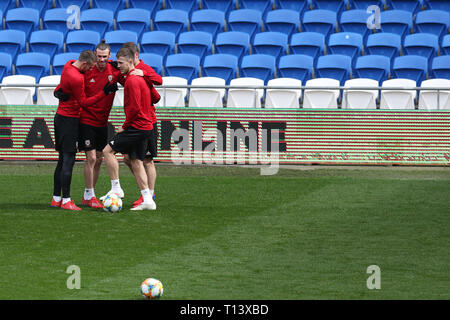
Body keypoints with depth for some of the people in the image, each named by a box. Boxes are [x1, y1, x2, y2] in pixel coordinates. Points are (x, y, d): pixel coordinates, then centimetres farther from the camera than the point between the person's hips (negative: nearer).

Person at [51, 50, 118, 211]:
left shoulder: (69, 65, 5)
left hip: (60, 117, 10)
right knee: (68, 160, -8)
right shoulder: (77, 78, -23)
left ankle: (56, 198, 16)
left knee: (62, 160, 13)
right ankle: (66, 200, -9)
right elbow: (83, 102, -13)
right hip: (70, 119, -10)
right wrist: (104, 92, -14)